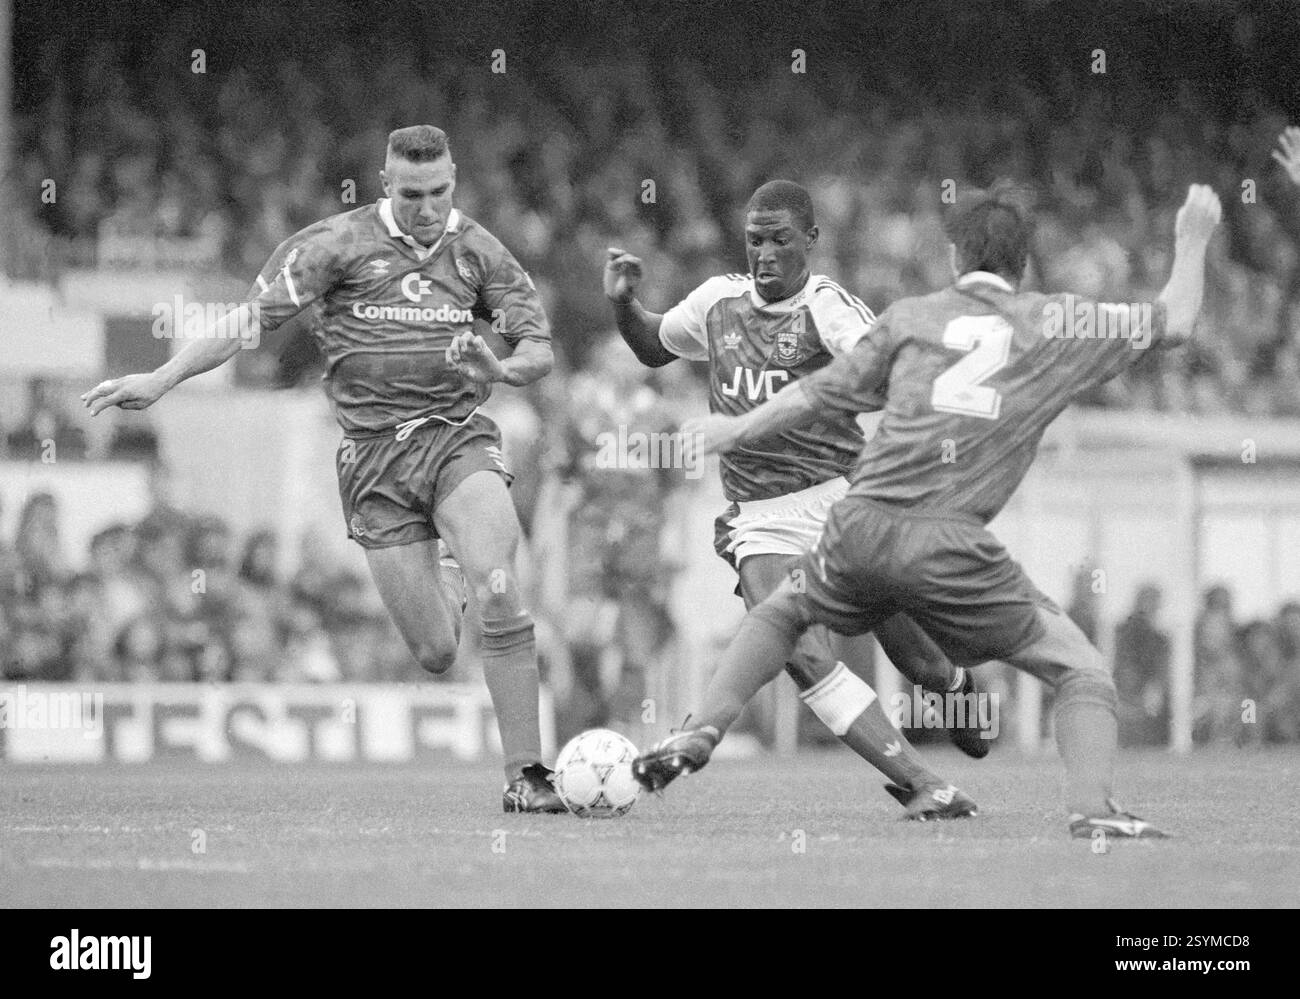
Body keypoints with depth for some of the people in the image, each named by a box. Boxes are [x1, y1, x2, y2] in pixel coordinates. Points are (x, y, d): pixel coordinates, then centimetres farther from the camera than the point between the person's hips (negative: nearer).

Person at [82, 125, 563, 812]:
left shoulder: (476, 250, 6)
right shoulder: (339, 243, -2)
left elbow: (539, 349, 10)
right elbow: (253, 317, -4)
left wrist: (502, 368, -14)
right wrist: (161, 379, -11)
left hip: (458, 436, 1)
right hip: (372, 454, -1)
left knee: (498, 591, -25)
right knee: (435, 654, -4)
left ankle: (524, 775, -17)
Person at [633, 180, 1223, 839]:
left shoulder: (912, 317, 15)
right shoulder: (1056, 325, 10)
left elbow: (820, 394, 20)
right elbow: (1173, 324, 16)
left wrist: (738, 431, 35)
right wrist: (1192, 241, 33)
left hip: (861, 528, 3)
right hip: (950, 546, -3)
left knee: (780, 612, 32)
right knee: (1080, 671, 6)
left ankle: (700, 735, 20)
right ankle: (1091, 809, -14)